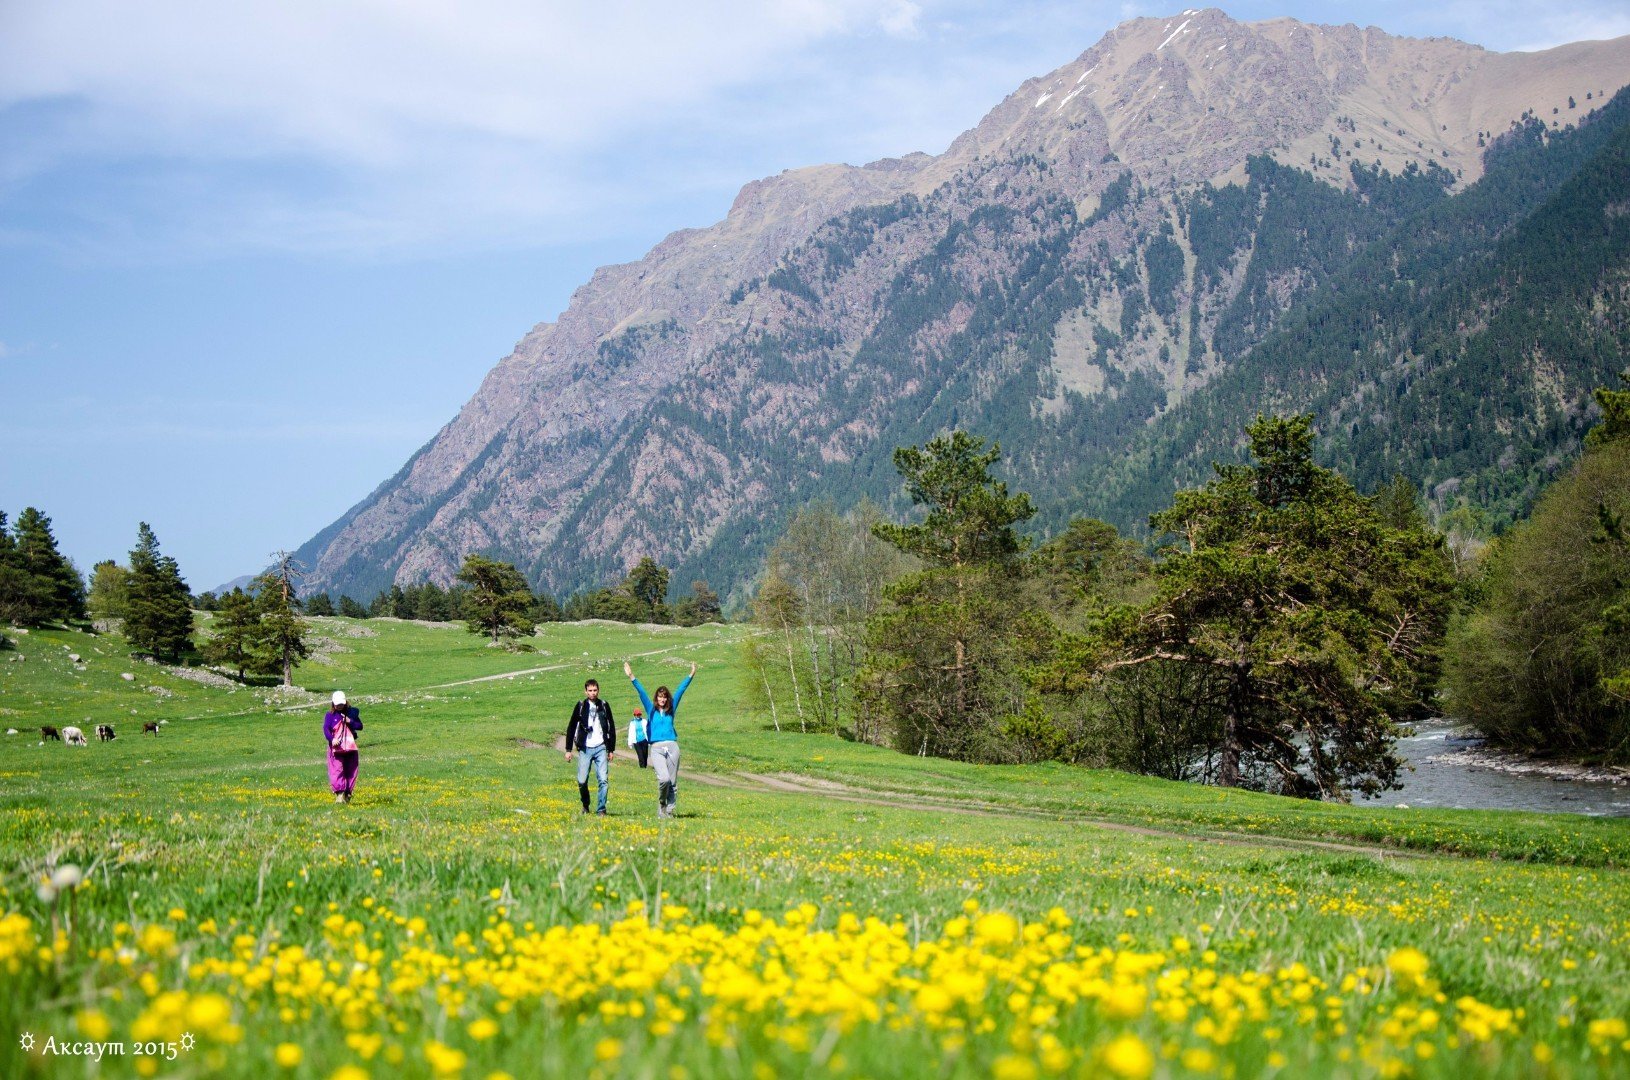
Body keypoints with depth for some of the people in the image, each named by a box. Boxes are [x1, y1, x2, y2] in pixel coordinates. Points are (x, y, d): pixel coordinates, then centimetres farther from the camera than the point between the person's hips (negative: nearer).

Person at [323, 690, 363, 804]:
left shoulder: (352, 712, 9)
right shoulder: (330, 715, 1)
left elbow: (360, 726, 9)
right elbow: (326, 728, -13)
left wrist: (350, 722, -11)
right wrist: (331, 739, -32)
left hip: (350, 746, 3)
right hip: (336, 747, -3)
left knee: (350, 771, 7)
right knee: (337, 770, -13)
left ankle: (348, 794, 19)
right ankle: (339, 794, -18)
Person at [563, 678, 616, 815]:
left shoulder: (604, 706, 7)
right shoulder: (580, 706, 4)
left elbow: (612, 728, 13)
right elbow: (571, 728, 7)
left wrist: (611, 749, 9)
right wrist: (568, 749, 3)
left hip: (601, 748, 0)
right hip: (585, 748, 0)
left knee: (603, 780, -10)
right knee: (582, 781, -2)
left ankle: (601, 809, -4)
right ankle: (585, 806, 22)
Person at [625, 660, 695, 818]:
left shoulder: (671, 710, 15)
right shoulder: (652, 710, 12)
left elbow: (680, 691, 12)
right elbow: (641, 692, 5)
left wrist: (691, 676, 10)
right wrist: (631, 677, -2)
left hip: (672, 747, 2)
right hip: (656, 748, -2)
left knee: (673, 781, 1)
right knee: (663, 779, -18)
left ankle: (669, 811, 9)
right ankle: (661, 804, 6)